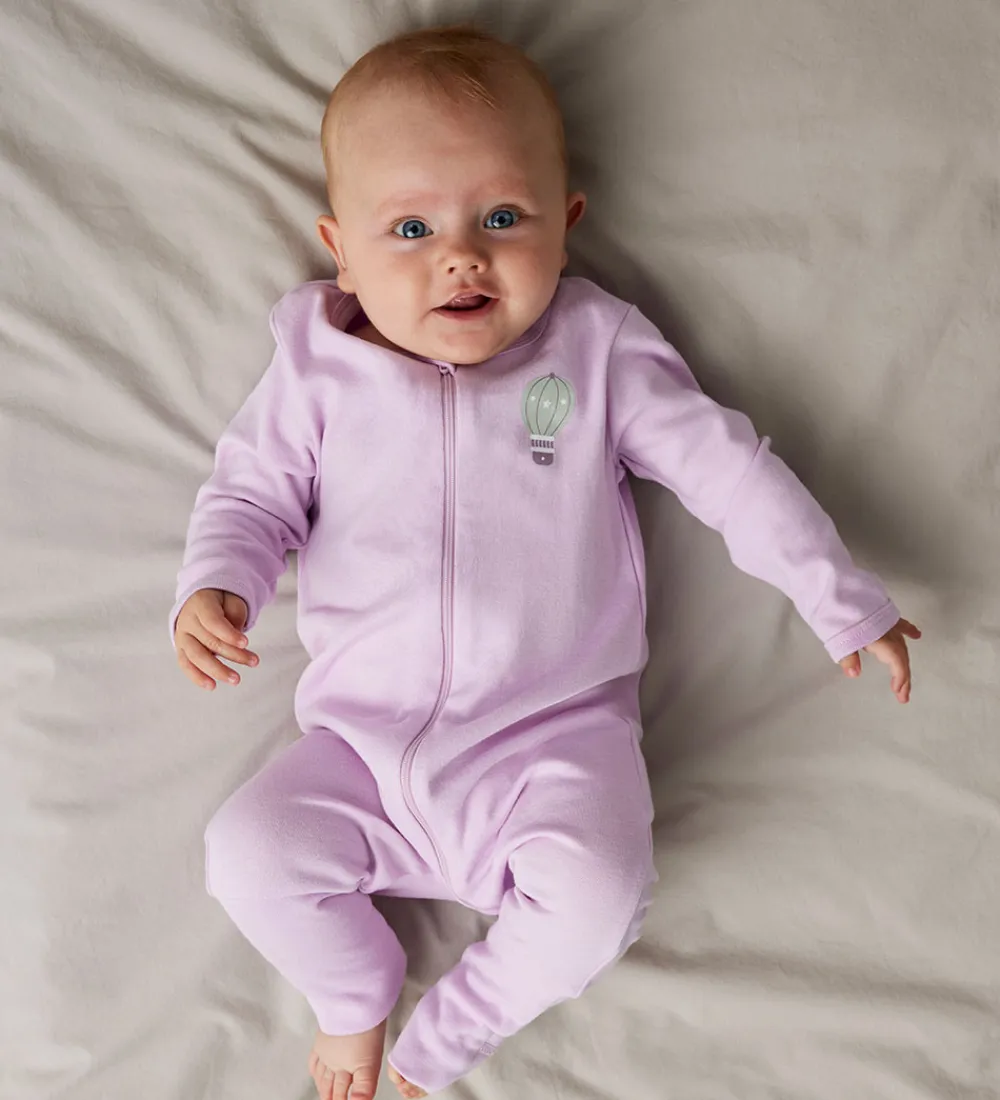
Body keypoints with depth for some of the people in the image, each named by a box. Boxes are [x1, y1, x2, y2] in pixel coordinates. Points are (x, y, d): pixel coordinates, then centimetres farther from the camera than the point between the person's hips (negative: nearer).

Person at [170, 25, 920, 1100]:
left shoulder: (597, 349, 1)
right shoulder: (319, 367, 4)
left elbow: (725, 464, 3)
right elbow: (250, 488, 11)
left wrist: (841, 602, 2)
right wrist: (212, 587, -11)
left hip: (559, 736, -1)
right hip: (365, 740, 2)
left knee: (598, 896, -24)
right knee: (247, 851, -12)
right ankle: (352, 994, 19)